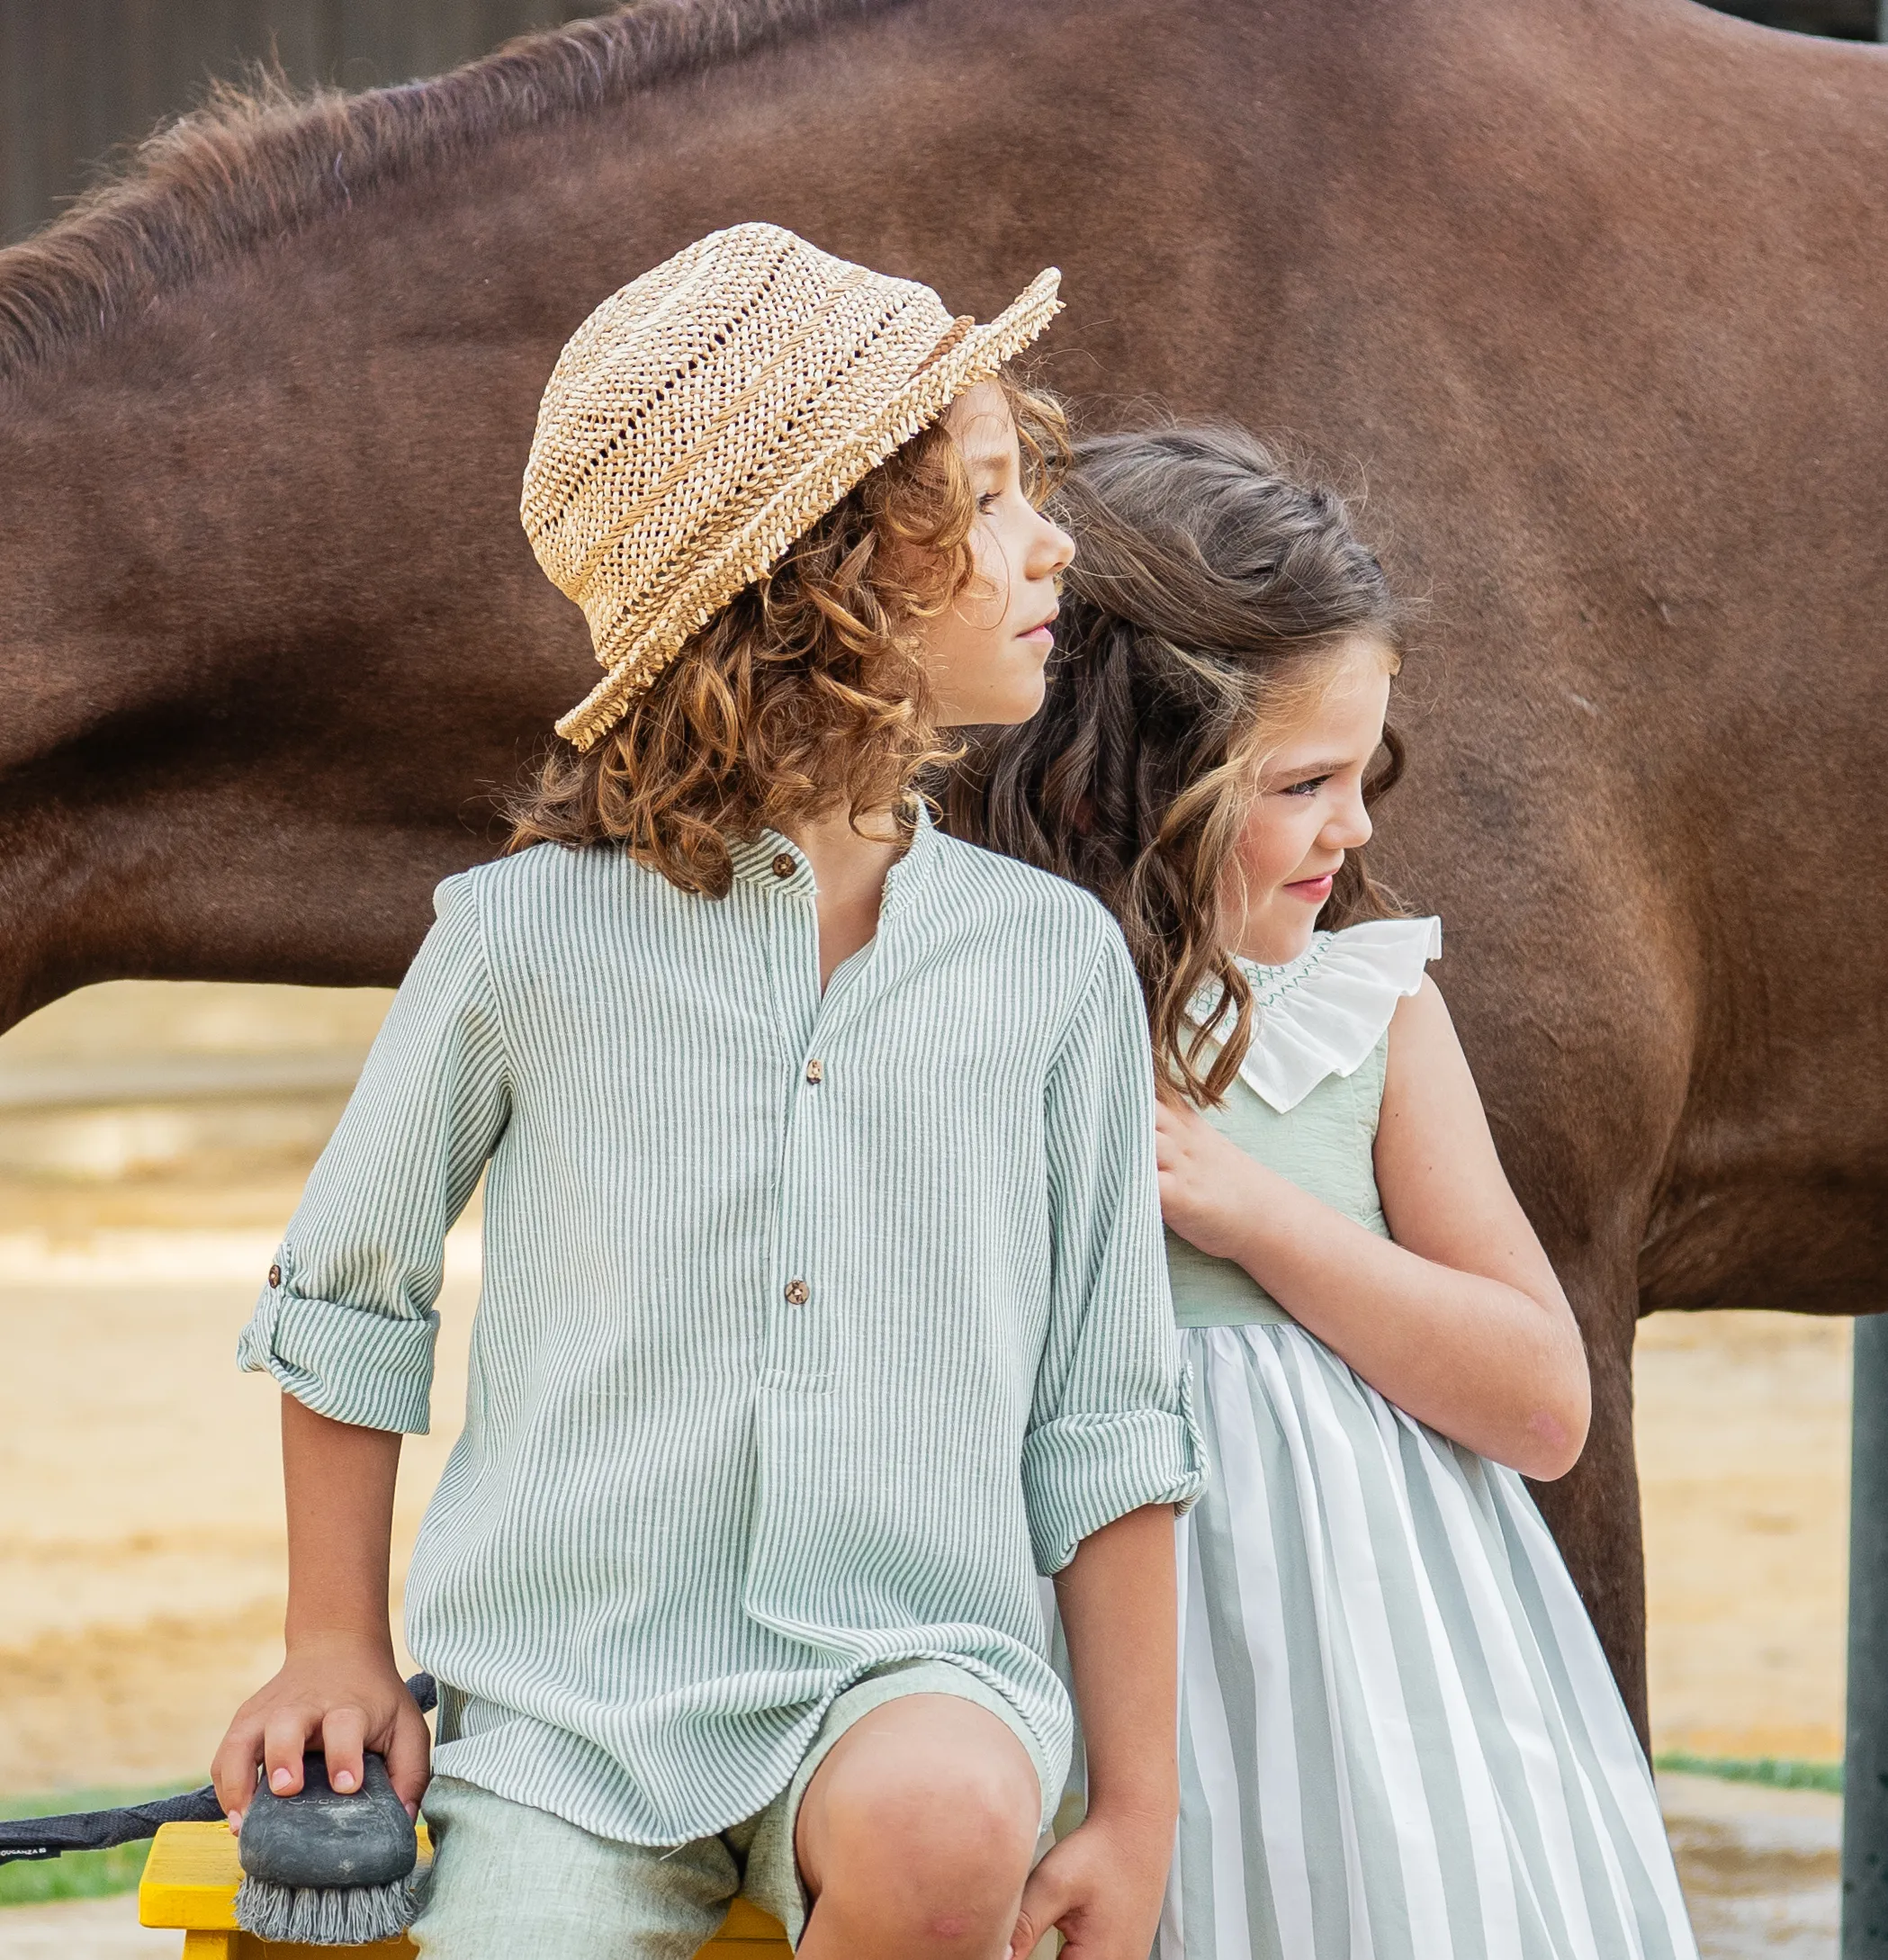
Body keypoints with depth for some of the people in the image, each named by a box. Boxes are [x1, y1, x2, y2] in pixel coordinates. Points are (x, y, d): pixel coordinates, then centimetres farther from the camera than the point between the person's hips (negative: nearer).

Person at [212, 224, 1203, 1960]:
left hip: (915, 1664, 1)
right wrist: (337, 1654, 12)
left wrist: (1138, 1810, 3)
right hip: (569, 1700, -1)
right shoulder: (533, 931, -1)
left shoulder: (1054, 958, 4)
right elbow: (346, 1301, 14)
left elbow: (1105, 1418, 7)